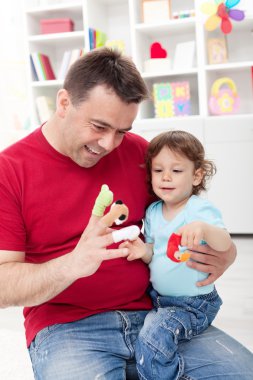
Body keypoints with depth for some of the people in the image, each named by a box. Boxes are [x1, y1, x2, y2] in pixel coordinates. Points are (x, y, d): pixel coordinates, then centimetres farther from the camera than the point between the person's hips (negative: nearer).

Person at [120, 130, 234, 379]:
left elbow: (225, 246, -28)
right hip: (157, 297, 8)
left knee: (154, 336, -27)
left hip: (192, 304, -7)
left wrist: (203, 228, -49)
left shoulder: (201, 210, -14)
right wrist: (144, 251, -11)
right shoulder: (152, 212, 5)